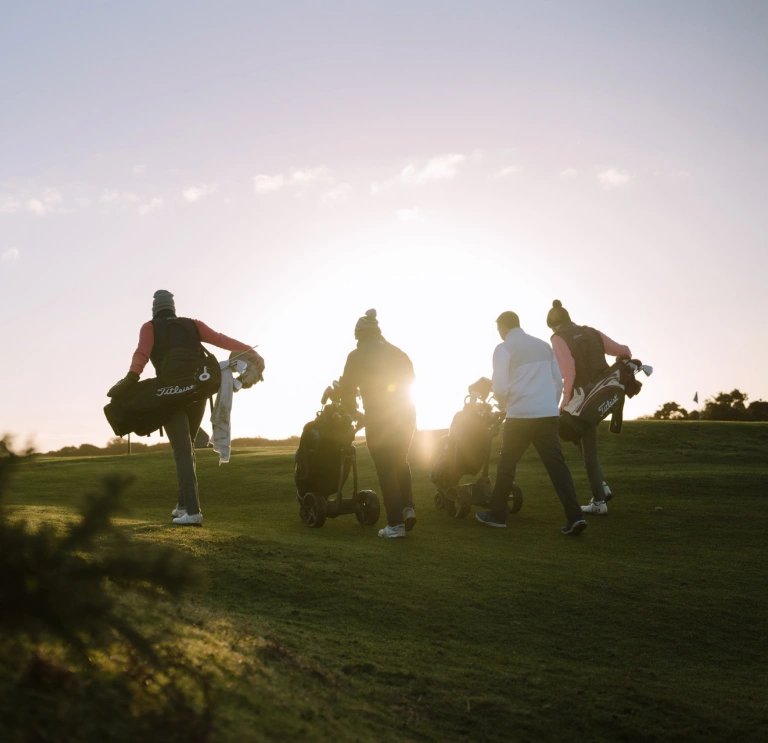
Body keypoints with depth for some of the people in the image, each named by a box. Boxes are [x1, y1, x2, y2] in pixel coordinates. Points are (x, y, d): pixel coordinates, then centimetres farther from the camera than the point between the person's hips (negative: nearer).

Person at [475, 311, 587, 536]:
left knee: (506, 465, 10)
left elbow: (500, 386, -9)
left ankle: (497, 515, 20)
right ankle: (575, 517, -10)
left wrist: (504, 403, 10)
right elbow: (559, 381, 17)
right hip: (549, 414, 5)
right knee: (557, 464, 0)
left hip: (521, 415, -4)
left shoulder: (504, 348, -2)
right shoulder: (544, 345, 16)